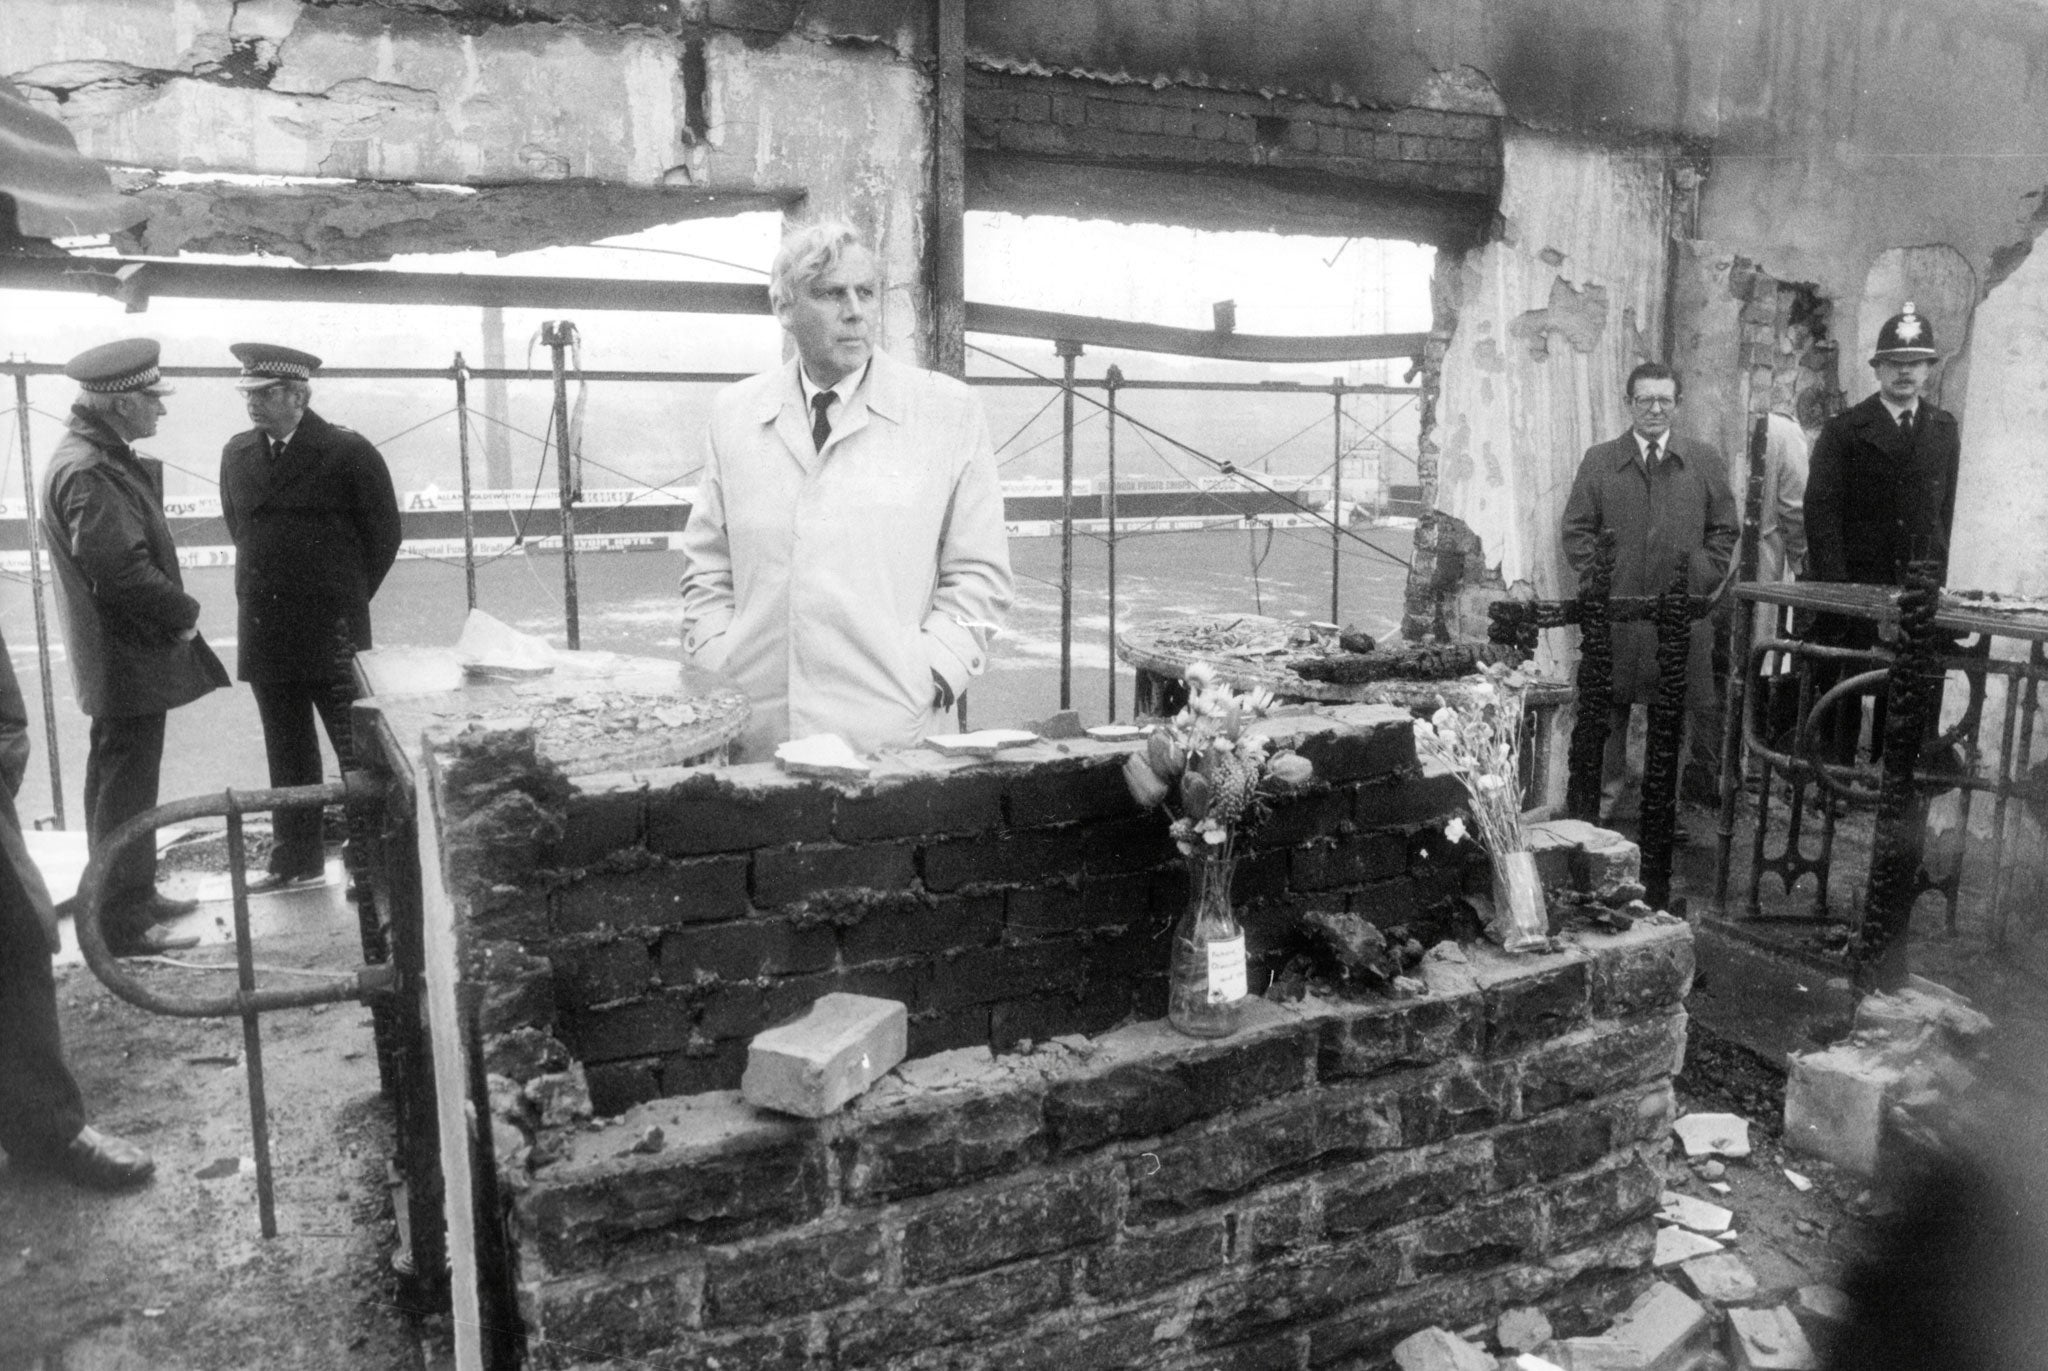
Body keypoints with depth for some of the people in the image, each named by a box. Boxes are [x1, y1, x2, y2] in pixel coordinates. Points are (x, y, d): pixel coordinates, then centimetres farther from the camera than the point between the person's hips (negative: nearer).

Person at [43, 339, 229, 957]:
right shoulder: (88, 471, -21)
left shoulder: (99, 458, 11)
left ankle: (134, 896, 32)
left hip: (121, 657, 10)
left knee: (121, 785, 19)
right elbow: (121, 568, -27)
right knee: (126, 790, -2)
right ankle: (122, 926, 7)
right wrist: (184, 612, -15)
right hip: (127, 658, -10)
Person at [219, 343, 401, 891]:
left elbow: (383, 534, -1)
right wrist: (265, 592, 16)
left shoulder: (348, 451, -7)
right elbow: (238, 529, 22)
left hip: (332, 633, -5)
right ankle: (296, 857, 24)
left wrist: (345, 597, 3)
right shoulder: (236, 454, 9)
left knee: (358, 748, 0)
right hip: (264, 632, 6)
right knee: (286, 752, 13)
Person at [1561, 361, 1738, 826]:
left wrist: (1702, 580, -1)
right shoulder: (1598, 461, 6)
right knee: (1609, 710, 4)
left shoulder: (1706, 462, 9)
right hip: (1615, 611, 0)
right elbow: (1577, 529, 5)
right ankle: (1610, 795, 16)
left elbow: (1723, 530, 10)